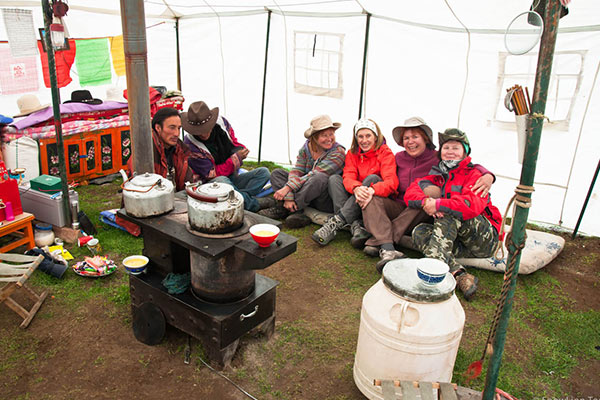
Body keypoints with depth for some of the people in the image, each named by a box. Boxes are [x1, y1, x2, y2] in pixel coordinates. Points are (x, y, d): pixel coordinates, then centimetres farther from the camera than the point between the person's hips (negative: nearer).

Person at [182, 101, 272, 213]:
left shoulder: (221, 122, -6)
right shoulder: (190, 145, -20)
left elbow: (234, 142, 15)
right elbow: (212, 174, -18)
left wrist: (240, 149, -9)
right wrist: (236, 158, -21)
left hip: (232, 179, 6)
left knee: (263, 172, -10)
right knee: (221, 180, -40)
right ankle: (254, 203, -23)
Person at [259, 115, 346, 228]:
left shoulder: (338, 152, -15)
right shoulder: (306, 147, 2)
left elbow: (314, 175, -24)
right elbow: (295, 172, -9)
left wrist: (288, 187, -29)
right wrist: (289, 197, -25)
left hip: (328, 202, -6)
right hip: (309, 200, 6)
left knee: (320, 178, -36)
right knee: (277, 173, 0)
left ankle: (282, 209, -22)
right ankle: (297, 213, -22)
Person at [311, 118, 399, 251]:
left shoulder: (385, 153, -7)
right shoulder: (352, 153, 5)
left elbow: (391, 182, -23)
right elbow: (348, 177, -12)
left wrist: (371, 190, -46)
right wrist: (356, 188, -39)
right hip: (355, 198, 4)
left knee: (373, 178, -30)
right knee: (334, 178, -17)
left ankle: (336, 222, -36)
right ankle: (355, 225, -38)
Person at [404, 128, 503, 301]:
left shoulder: (474, 174, -2)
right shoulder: (437, 175, 14)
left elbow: (472, 204, -24)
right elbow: (411, 192, -3)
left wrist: (438, 204, -23)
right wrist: (426, 201, -24)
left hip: (485, 239, -4)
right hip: (455, 240, 5)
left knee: (450, 213, -29)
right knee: (419, 231, -21)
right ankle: (460, 275, -39)